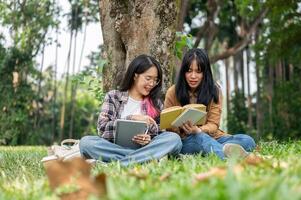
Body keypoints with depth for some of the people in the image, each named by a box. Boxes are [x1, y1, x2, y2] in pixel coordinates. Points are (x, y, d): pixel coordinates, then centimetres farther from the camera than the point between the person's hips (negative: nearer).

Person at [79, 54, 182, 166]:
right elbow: (102, 128, -5)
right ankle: (149, 158, -31)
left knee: (174, 139, -25)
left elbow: (159, 135, 8)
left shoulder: (156, 104, 13)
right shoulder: (113, 97, 7)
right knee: (86, 142, -30)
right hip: (114, 149, -1)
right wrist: (132, 119, -16)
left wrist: (149, 140, -15)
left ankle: (117, 164, -32)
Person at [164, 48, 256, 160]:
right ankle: (227, 155, -68)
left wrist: (198, 130, -26)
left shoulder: (214, 90, 2)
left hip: (211, 137, 3)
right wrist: (180, 127, -21)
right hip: (185, 140, -3)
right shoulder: (173, 92, 0)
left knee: (248, 141, -22)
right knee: (200, 138, -39)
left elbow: (213, 124, -2)